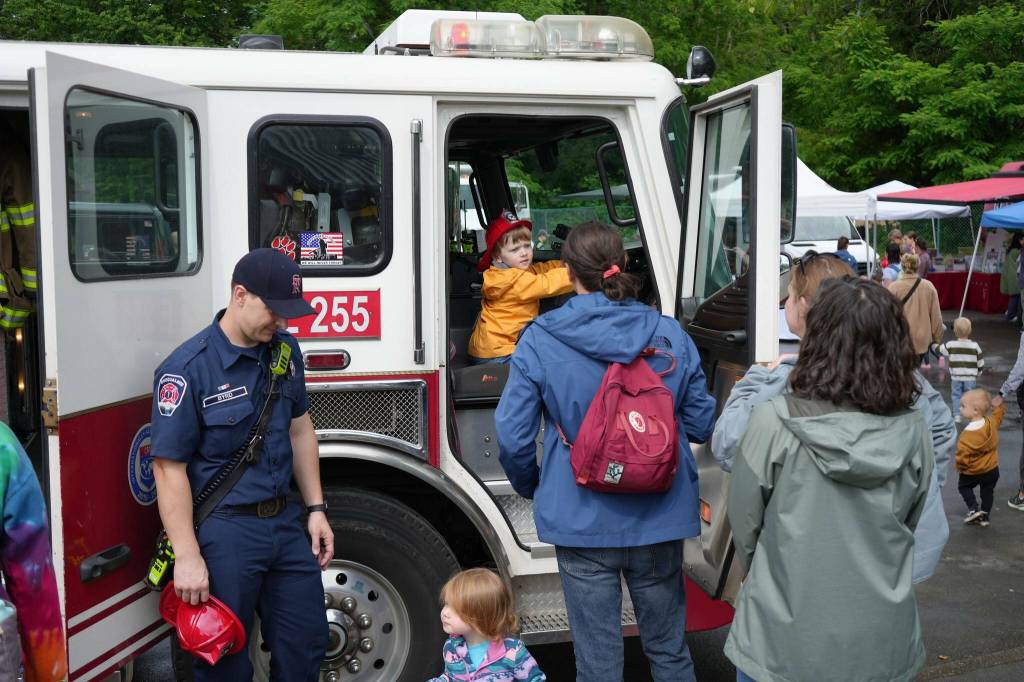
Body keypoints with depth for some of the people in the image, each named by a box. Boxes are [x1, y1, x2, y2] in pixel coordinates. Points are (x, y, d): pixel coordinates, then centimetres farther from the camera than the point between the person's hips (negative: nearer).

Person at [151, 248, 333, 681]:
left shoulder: (285, 349, 5)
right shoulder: (187, 369, -16)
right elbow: (170, 467, -16)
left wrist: (316, 508, 11)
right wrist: (187, 557, -19)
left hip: (284, 520, 6)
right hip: (224, 531, -6)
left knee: (306, 644, 15)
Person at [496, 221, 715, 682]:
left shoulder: (539, 340, -10)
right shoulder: (669, 334, -4)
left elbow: (513, 437, -10)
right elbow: (701, 424, 1)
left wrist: (533, 488, 10)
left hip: (581, 520, -2)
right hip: (661, 518, 2)